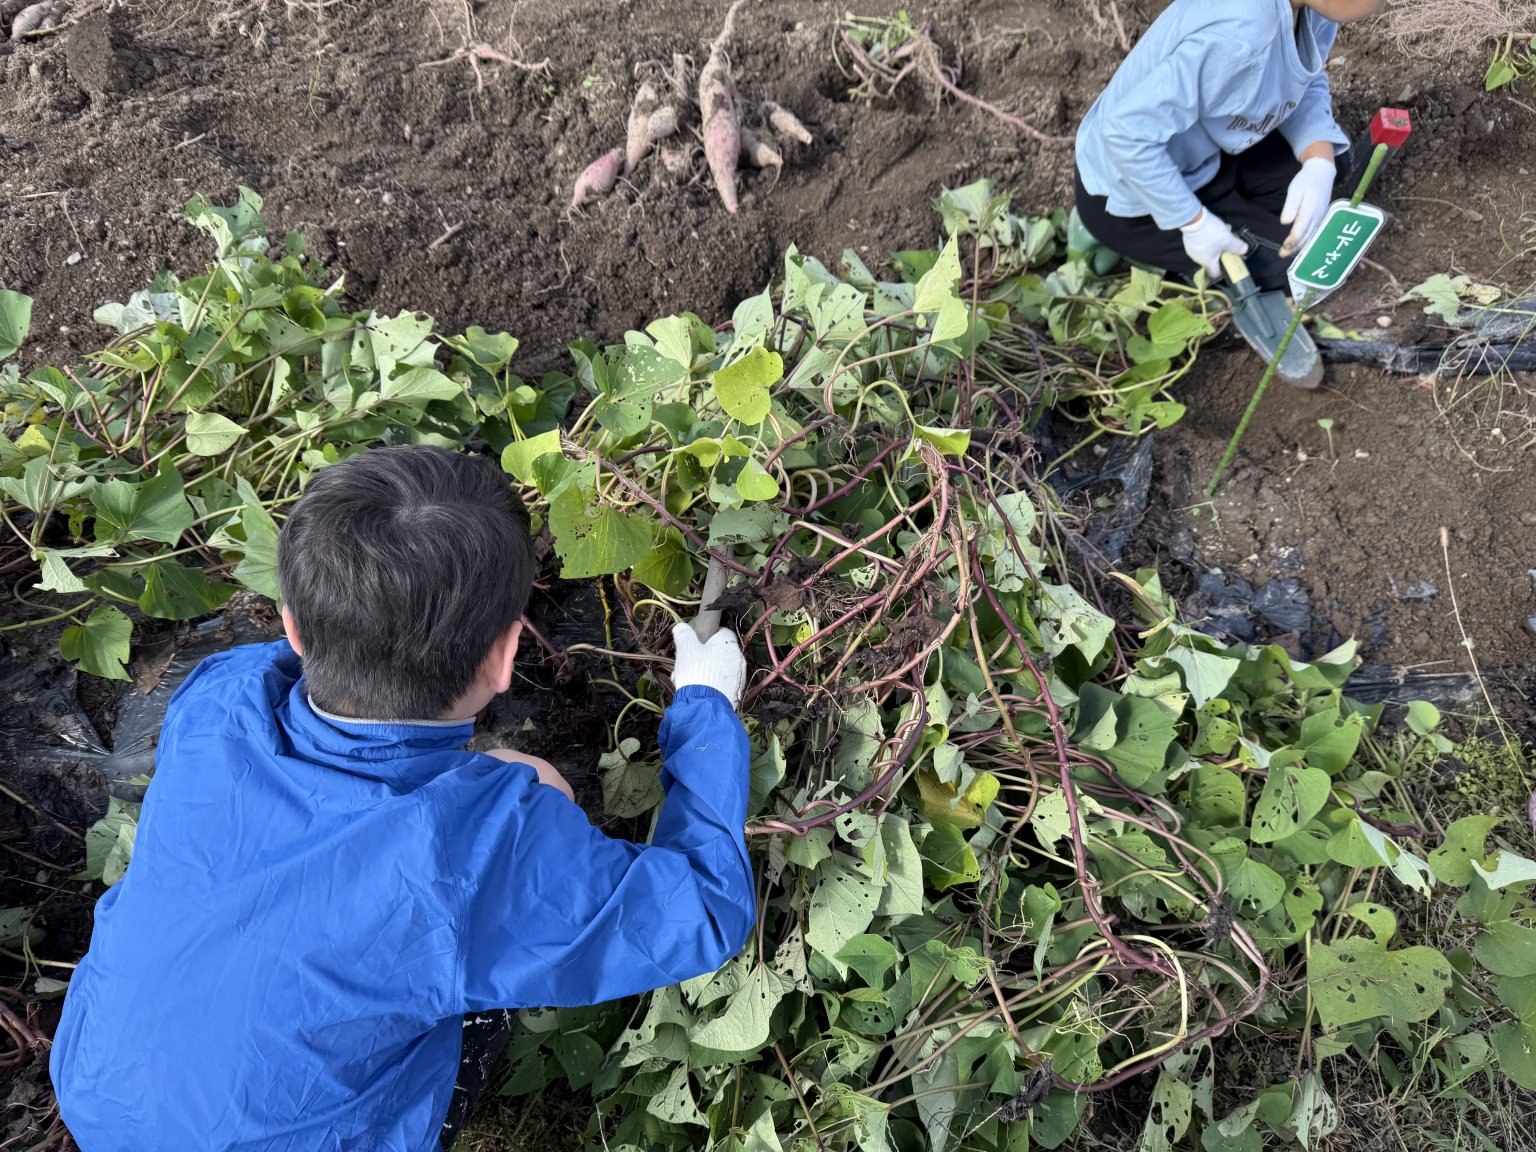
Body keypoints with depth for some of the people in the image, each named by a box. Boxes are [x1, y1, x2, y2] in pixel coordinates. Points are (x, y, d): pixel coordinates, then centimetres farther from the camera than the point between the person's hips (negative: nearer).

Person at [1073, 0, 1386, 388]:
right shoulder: (1235, 35, -37)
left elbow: (1307, 86, 4)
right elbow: (1127, 133, -35)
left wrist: (1320, 165, -15)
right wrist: (1195, 224, -26)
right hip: (1126, 193, -8)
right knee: (1285, 252, -8)